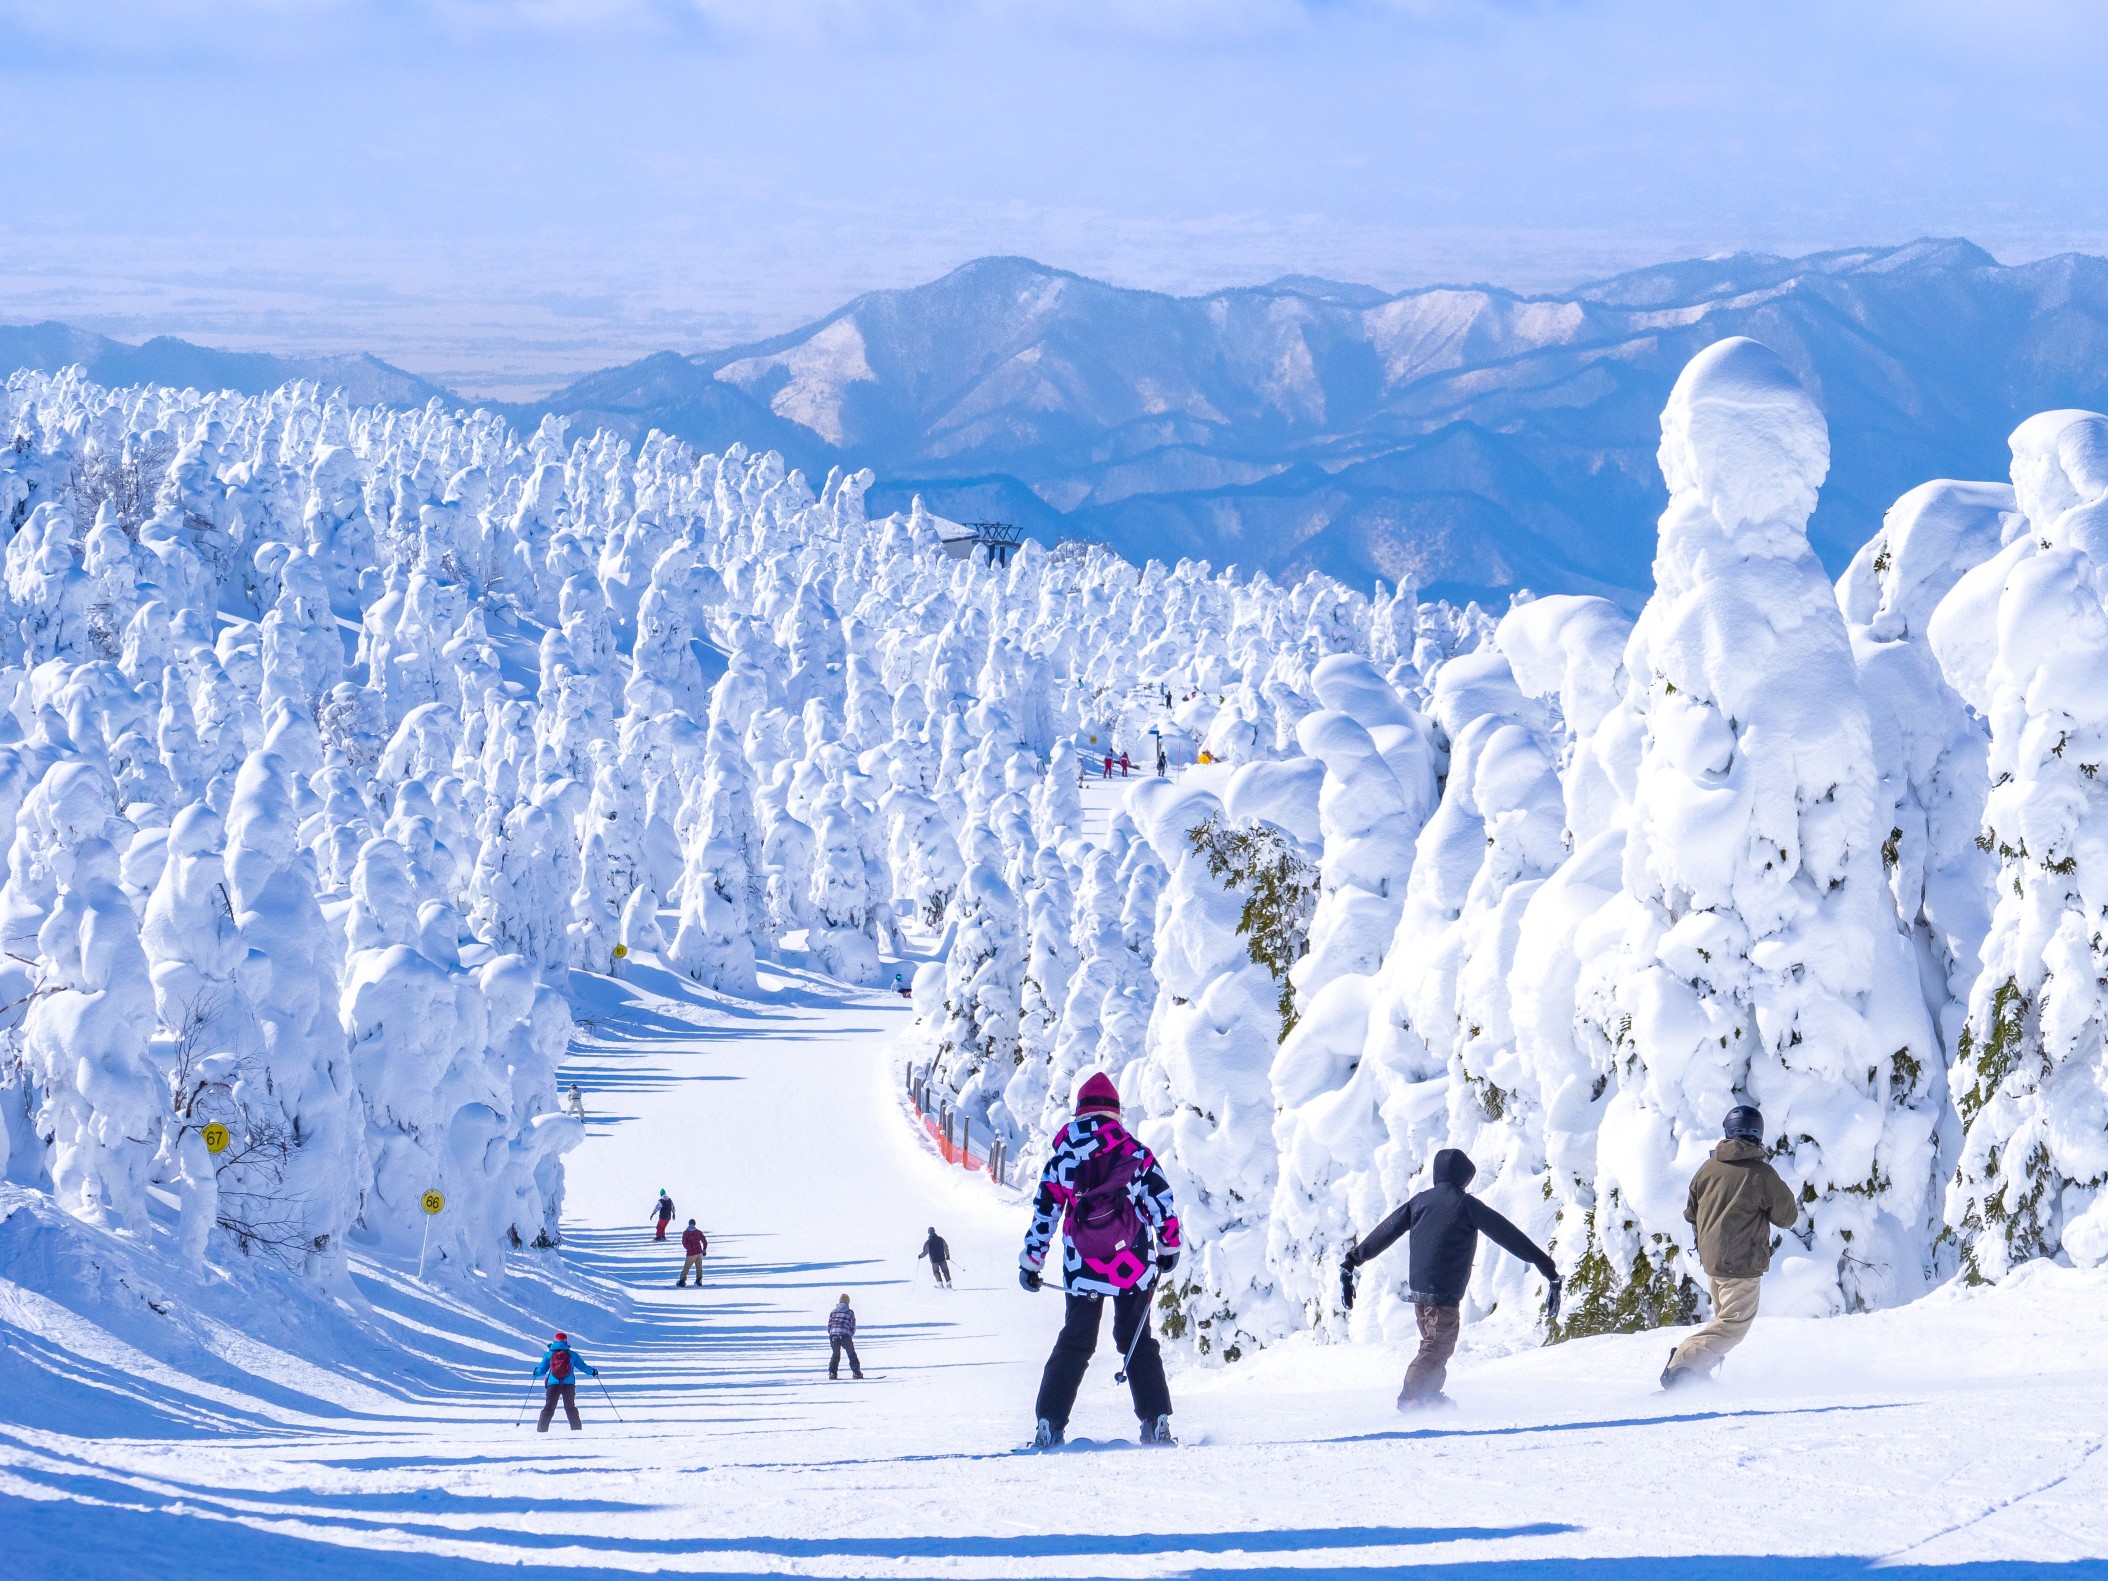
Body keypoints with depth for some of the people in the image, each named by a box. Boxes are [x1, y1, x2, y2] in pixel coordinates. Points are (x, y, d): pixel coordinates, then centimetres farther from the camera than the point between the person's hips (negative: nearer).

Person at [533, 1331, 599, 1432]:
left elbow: (542, 1370, 12)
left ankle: (541, 1430, -6)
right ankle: (576, 1428, 3)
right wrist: (592, 1372, 32)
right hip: (569, 1385, 0)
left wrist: (536, 1373, 35)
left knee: (548, 1408, 2)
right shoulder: (572, 1355, 6)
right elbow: (583, 1366, 13)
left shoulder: (548, 1355, 7)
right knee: (570, 1408, 10)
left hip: (553, 1384, 0)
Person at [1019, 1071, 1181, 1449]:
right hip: (1134, 1268, 0)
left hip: (1083, 1270, 0)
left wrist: (1030, 1263, 12)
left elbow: (1044, 1213, 4)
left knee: (1074, 1345, 10)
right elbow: (1162, 1202, -1)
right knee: (1138, 1342, 12)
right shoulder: (1136, 1154, -2)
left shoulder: (1062, 1159, 1)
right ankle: (1157, 1421, 3)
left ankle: (1049, 1424, 3)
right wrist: (1169, 1247, 12)